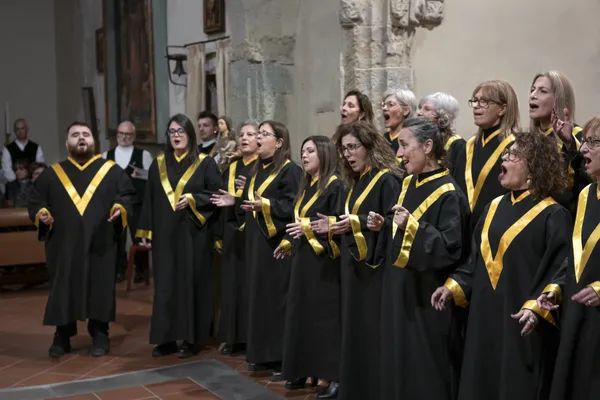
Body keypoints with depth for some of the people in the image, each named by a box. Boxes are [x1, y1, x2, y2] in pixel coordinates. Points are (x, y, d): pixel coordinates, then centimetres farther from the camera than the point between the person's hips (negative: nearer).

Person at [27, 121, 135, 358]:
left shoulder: (111, 171, 8)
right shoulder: (52, 173, 11)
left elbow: (127, 194, 3)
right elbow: (35, 200, 10)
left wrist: (120, 207, -17)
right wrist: (41, 214, -10)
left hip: (100, 244, -1)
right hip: (63, 244, 1)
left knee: (100, 288, 2)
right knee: (63, 289, 3)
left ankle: (100, 336, 13)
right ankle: (62, 337, 14)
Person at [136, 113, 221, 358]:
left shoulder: (205, 163, 1)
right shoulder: (158, 164, 11)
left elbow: (216, 194, -5)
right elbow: (149, 199, 10)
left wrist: (193, 199, -19)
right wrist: (146, 230, 6)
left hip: (193, 234, -3)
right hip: (164, 234, 4)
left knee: (191, 283, -1)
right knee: (165, 285, 4)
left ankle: (191, 339, 7)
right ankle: (167, 338, 12)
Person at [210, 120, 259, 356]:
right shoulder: (231, 169, 15)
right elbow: (221, 202, 16)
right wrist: (219, 236, 12)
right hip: (232, 233, 6)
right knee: (232, 284, 8)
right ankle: (234, 337, 17)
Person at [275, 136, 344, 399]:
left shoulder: (335, 185, -11)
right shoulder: (306, 186, 14)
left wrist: (310, 227, -23)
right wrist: (288, 243, 12)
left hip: (324, 261, -9)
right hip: (303, 259, 9)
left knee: (325, 317, -6)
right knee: (303, 314, 11)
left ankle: (334, 377, 0)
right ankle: (306, 370, 20)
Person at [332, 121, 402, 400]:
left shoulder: (387, 180, -11)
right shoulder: (357, 182, 16)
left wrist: (356, 223, -26)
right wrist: (336, 225, 6)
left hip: (375, 269, -9)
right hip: (354, 265, 9)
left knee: (371, 334, -4)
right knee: (355, 333, 13)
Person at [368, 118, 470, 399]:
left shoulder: (448, 193, -16)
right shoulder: (408, 185, 9)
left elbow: (452, 249, -23)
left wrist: (412, 228, -30)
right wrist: (383, 226, 0)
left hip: (428, 297, -8)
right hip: (399, 292, 8)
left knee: (425, 373, 1)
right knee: (399, 364, 15)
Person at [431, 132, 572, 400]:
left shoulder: (553, 216, -9)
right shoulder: (494, 207, 12)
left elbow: (560, 272, -14)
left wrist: (537, 308, -26)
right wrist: (453, 286, 4)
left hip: (522, 323, -6)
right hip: (485, 316, 7)